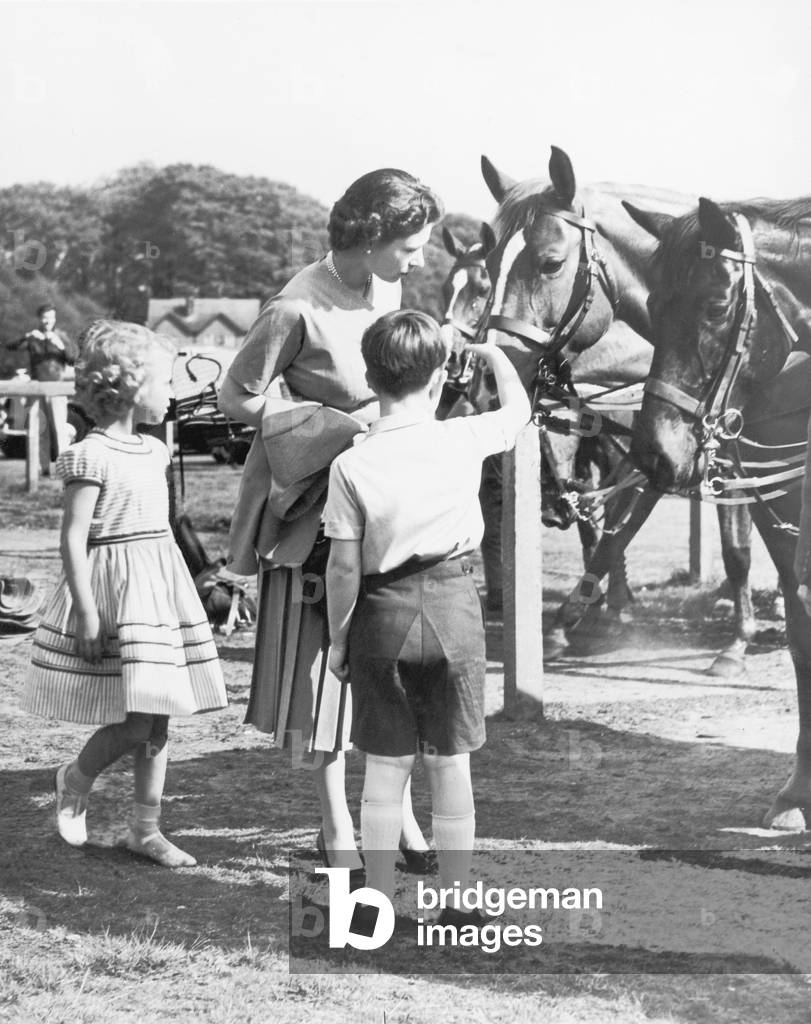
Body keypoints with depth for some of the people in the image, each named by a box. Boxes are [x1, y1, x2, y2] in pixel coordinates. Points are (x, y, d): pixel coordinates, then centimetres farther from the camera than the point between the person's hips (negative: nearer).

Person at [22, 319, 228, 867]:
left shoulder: (153, 450, 12)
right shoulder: (91, 457, -13)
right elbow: (74, 539, -15)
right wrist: (88, 612, -18)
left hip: (161, 586, 8)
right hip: (116, 592, -8)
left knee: (159, 719, 8)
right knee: (134, 723, -10)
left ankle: (146, 828, 16)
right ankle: (75, 779, 18)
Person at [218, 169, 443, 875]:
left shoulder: (387, 286, 0)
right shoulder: (298, 310, -22)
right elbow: (237, 399, -13)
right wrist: (332, 422, -20)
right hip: (320, 501, -6)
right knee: (326, 660, 5)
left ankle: (399, 814, 23)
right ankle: (337, 826, 18)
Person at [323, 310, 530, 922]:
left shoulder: (353, 465, -10)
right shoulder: (464, 441, -7)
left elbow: (344, 567, -8)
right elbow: (519, 409, 15)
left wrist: (338, 638, 5)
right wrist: (494, 354, 33)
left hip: (383, 616, -1)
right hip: (454, 607, 1)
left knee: (387, 766, 8)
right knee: (451, 763, 10)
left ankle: (380, 902, 13)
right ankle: (457, 901, 17)